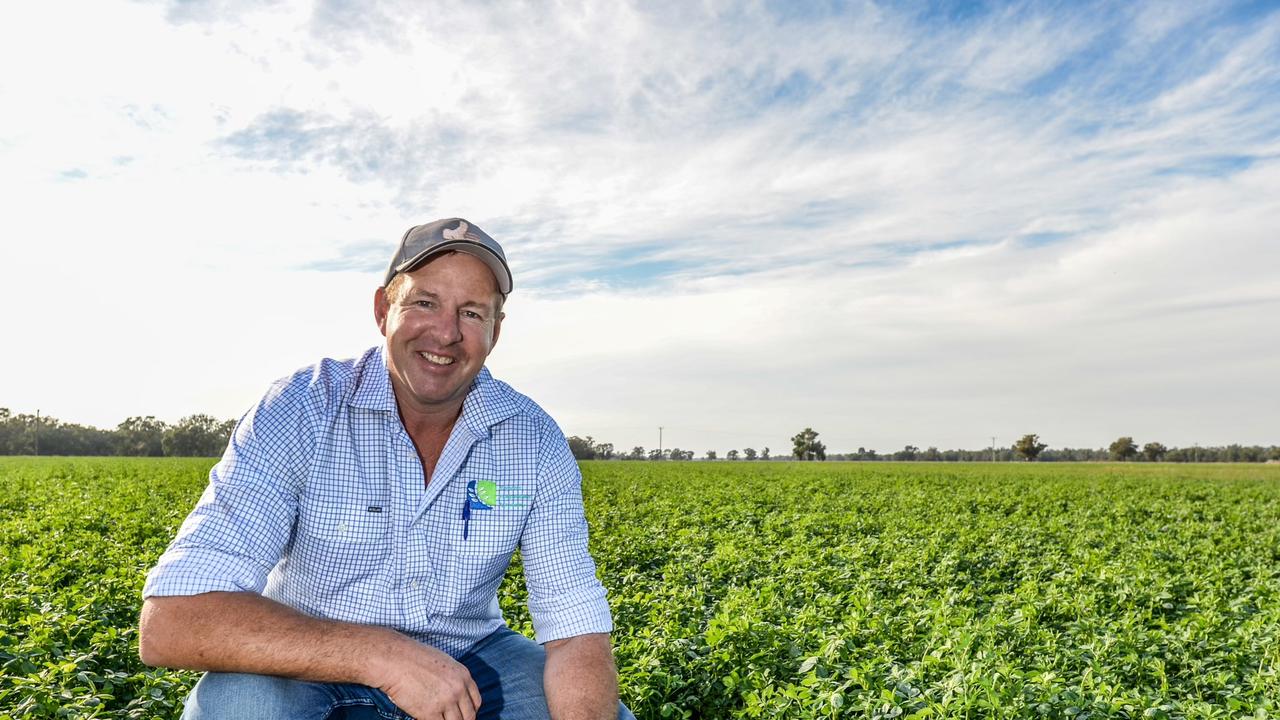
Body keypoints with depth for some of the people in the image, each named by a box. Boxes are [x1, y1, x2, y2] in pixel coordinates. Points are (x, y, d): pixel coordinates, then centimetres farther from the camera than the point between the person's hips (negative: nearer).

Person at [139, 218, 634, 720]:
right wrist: (382, 654, -35)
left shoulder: (535, 444, -11)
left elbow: (577, 632, -13)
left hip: (471, 664, 2)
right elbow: (168, 625, -27)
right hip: (314, 673, -1)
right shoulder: (298, 413, -19)